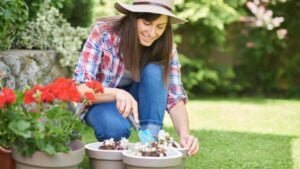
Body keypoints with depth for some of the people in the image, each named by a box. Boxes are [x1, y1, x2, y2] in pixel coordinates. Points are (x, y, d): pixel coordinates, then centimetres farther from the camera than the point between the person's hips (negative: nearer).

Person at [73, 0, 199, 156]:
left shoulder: (166, 47, -18)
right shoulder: (103, 32, -27)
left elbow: (175, 98, -21)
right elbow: (79, 87, -30)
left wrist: (184, 134, -41)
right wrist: (116, 93, -49)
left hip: (136, 101, 3)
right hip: (100, 101, -3)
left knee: (154, 72, -28)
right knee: (117, 127, -36)